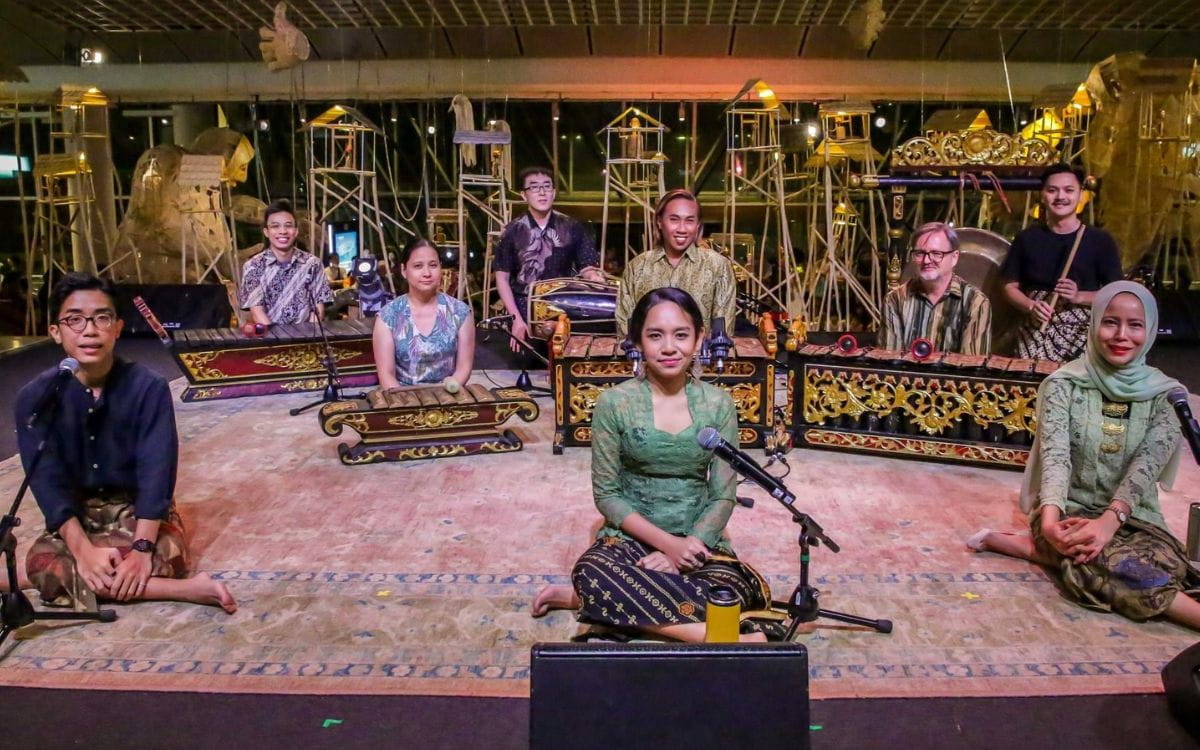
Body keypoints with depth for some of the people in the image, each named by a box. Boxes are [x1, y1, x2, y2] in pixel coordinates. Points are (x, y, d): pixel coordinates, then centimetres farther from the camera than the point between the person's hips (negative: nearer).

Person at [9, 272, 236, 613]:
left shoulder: (149, 388, -15)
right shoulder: (35, 397, -10)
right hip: (75, 513, 3)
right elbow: (47, 481, -16)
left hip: (139, 509, -3)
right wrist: (84, 550, -28)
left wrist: (142, 549, -31)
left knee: (167, 555, -34)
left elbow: (156, 471, -21)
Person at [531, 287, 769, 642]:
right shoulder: (614, 403, -5)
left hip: (698, 540, 2)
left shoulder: (717, 404, 0)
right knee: (591, 571, -36)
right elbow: (606, 495, -4)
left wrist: (689, 546, -17)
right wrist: (666, 542, -17)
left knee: (728, 590, -32)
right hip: (632, 537, -1)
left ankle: (583, 597, -18)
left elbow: (723, 496, 1)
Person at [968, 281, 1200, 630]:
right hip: (1070, 510, -2)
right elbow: (1055, 454, -18)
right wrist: (1050, 519, -37)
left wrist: (1110, 520, -32)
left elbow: (1147, 465, -13)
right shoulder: (1064, 384, -6)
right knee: (1120, 570, -33)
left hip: (1132, 517, 2)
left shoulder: (1165, 394, -1)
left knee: (1163, 563, -31)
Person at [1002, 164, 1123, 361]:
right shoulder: (1026, 239, 6)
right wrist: (1031, 306, -10)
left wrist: (1079, 296, -14)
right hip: (1035, 334, 1)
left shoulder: (1100, 241, 2)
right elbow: (1010, 287, 9)